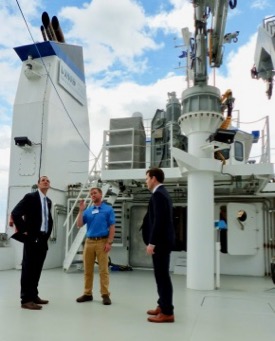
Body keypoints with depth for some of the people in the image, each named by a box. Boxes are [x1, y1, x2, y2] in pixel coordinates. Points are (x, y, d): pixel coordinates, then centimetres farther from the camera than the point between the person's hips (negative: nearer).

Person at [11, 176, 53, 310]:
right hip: (32, 238, -7)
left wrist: (48, 233, 14)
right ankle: (26, 299, 0)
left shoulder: (48, 201, 15)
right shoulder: (30, 197, -6)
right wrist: (23, 231, -13)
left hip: (43, 239, 7)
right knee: (28, 268, -3)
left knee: (37, 269, 12)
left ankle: (33, 295, 21)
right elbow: (15, 213, -15)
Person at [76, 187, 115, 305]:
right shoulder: (87, 210, 11)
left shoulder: (108, 209, 1)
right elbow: (79, 225, 3)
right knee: (87, 269, 8)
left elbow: (112, 227, -3)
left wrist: (109, 242, -12)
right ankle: (87, 293, 18)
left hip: (102, 242, -4)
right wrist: (81, 210, -5)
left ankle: (105, 295, 5)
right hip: (89, 241, 4)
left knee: (103, 269, -2)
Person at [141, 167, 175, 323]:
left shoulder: (158, 194, -15)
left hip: (160, 241, -10)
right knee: (161, 275, 16)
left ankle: (167, 312, 2)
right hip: (163, 240, 10)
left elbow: (159, 221, -23)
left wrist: (152, 243, -21)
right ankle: (163, 306, 26)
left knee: (162, 276, -5)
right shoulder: (162, 193, 16)